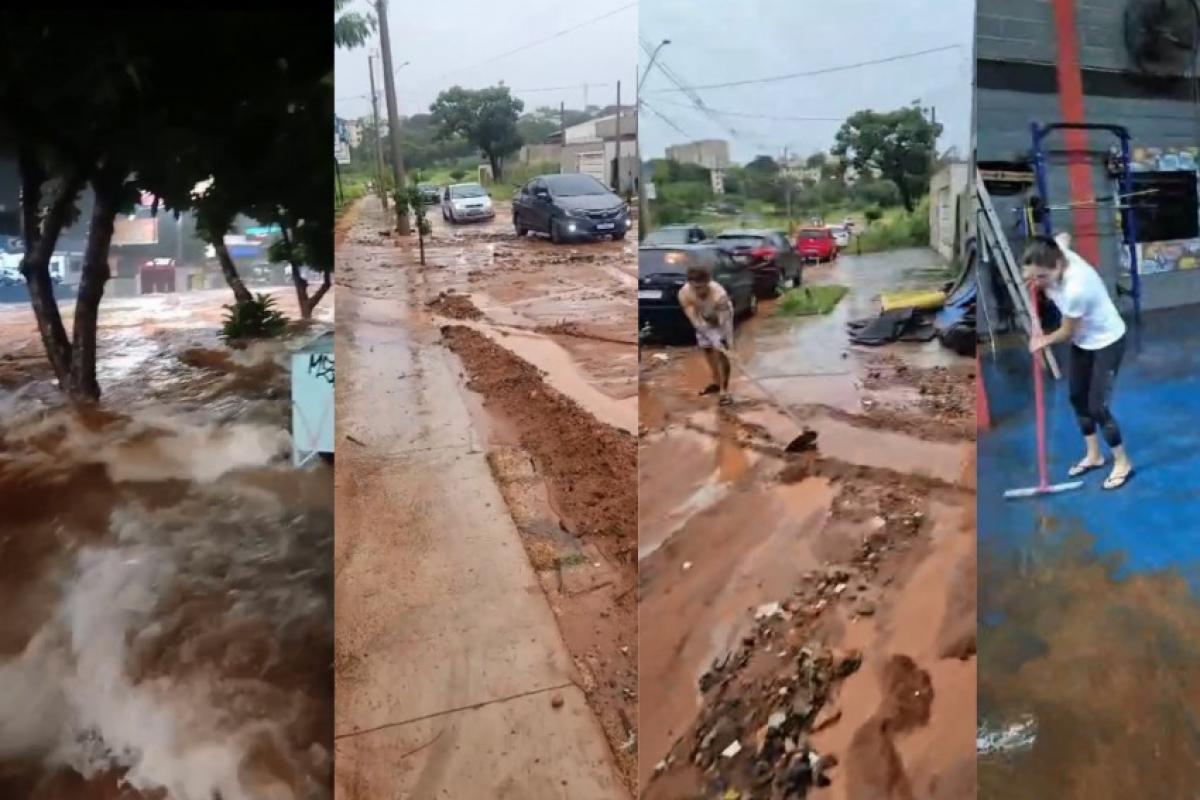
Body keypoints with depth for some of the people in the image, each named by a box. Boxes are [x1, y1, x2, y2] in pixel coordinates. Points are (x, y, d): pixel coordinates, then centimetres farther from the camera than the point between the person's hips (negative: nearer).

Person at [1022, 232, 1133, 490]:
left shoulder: (1076, 289, -40)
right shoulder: (1057, 251, -19)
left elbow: (1066, 333, -23)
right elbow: (1064, 236, 9)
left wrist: (1044, 341, -3)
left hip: (1107, 342, -9)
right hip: (1083, 341, 9)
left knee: (1097, 406, -4)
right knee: (1077, 397, 16)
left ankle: (1123, 462, 17)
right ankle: (1093, 455, 34)